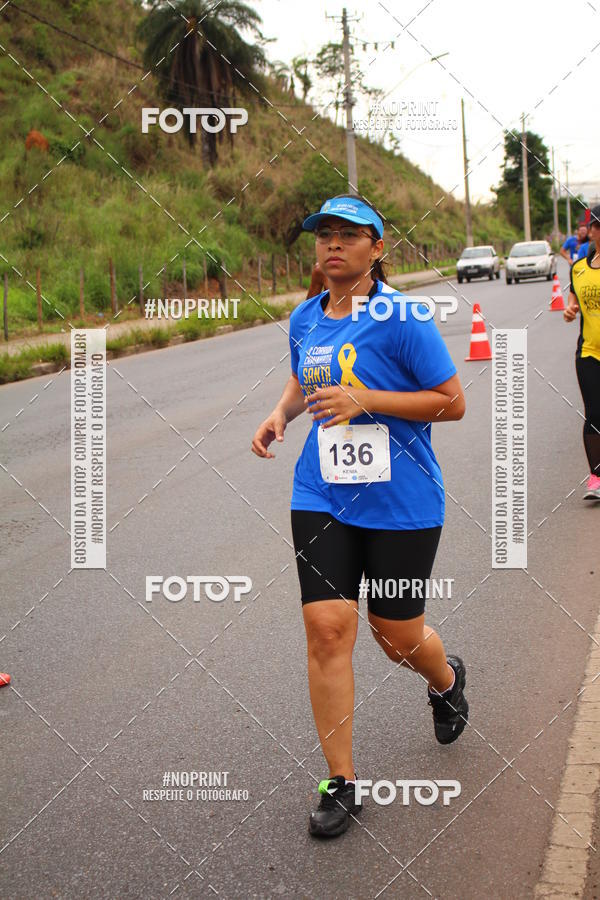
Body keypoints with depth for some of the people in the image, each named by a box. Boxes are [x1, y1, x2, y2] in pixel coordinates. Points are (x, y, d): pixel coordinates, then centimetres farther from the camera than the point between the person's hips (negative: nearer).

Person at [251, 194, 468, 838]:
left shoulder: (401, 318, -12)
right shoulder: (305, 319, 6)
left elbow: (452, 402, -11)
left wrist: (365, 400, -20)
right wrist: (281, 413, 4)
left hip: (401, 502, -4)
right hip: (322, 496, 4)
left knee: (396, 633, 8)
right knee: (326, 628, -6)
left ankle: (446, 679, 46)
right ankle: (340, 780, 7)